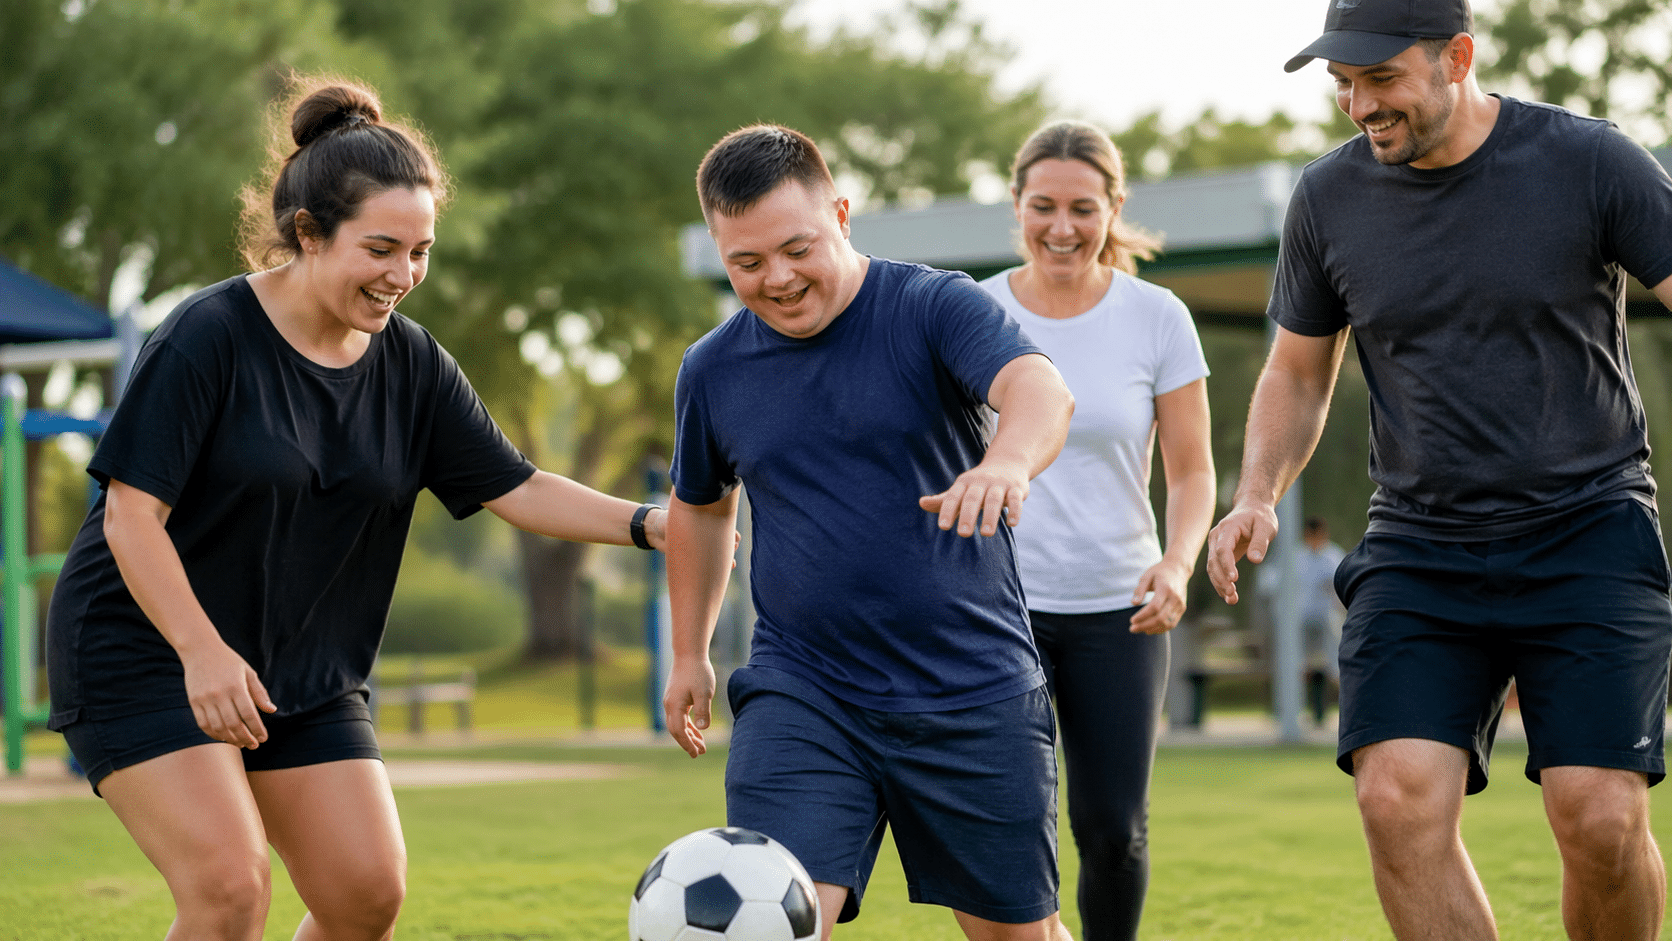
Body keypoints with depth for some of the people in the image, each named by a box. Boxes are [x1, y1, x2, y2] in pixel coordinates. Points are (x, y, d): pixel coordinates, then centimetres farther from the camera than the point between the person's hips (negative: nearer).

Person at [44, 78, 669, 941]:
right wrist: (203, 653, -28)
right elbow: (131, 514, -18)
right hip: (143, 656, -6)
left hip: (305, 675, 6)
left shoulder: (409, 363, 2)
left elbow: (517, 488, 1)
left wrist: (648, 524, -15)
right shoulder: (208, 337, -17)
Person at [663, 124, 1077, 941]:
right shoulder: (712, 371, 4)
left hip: (975, 692, -2)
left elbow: (1042, 390, -28)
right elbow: (700, 505, 23)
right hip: (799, 693, 2)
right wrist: (689, 654, 26)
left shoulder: (934, 307, -9)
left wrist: (1007, 461, -50)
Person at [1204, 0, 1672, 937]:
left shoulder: (1590, 161, -7)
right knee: (1400, 799, -17)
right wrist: (1259, 494, -2)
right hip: (1418, 547, 3)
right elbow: (1298, 373, 16)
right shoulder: (1329, 198, 3)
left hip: (1591, 535, -2)